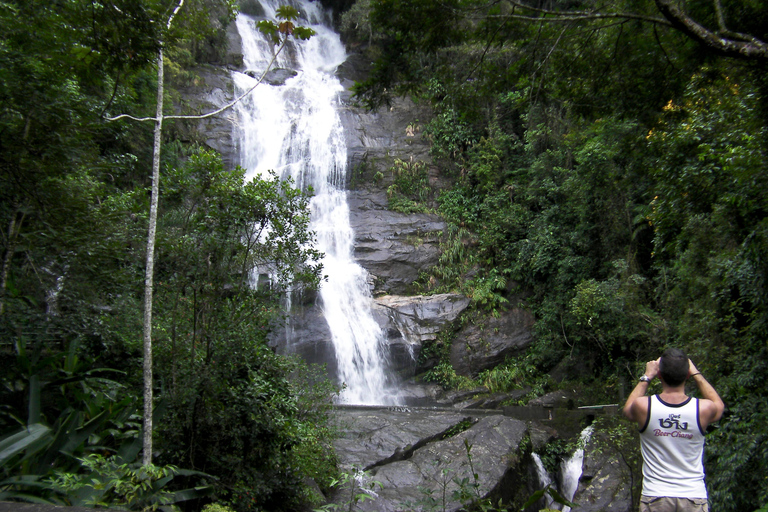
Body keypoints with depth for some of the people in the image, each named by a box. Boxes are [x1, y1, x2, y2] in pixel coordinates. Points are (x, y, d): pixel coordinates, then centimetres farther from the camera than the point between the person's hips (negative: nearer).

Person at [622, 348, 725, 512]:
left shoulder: (644, 406, -13)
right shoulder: (703, 409, -11)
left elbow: (628, 409, 14)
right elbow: (719, 404, 16)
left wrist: (646, 377, 17)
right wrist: (697, 374, 19)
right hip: (694, 498, 1)